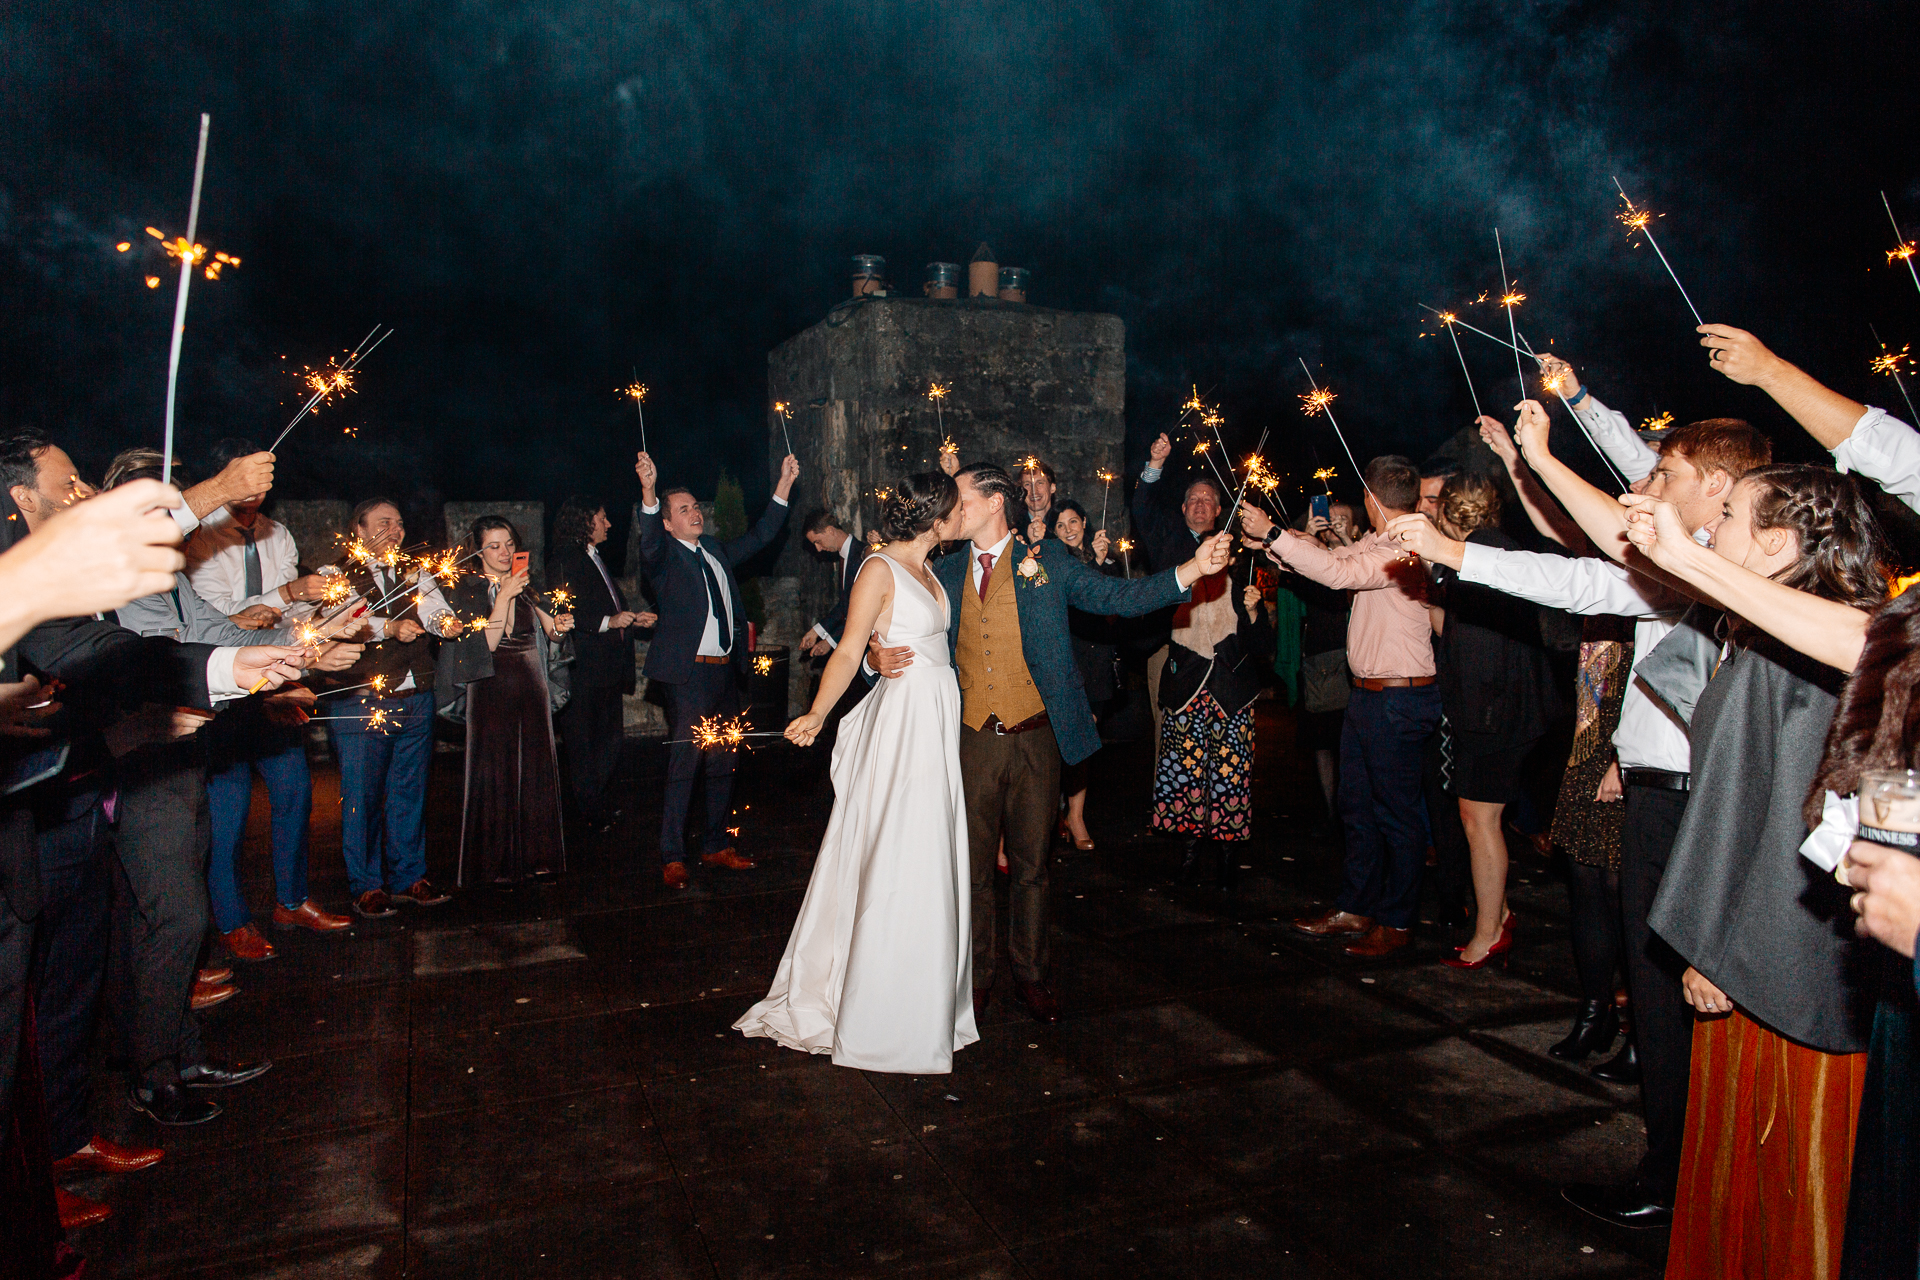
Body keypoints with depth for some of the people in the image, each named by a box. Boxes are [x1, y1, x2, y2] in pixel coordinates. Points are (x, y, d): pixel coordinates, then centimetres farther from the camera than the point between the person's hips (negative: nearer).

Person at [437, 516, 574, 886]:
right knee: (494, 775, -2)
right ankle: (493, 862, 7)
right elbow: (486, 643, -14)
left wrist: (558, 625, -4)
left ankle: (534, 856, 15)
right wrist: (504, 596, -19)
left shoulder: (525, 586, 11)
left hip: (532, 685, 5)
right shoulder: (466, 590, -4)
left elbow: (548, 630, 18)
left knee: (535, 771, 5)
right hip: (492, 687, -5)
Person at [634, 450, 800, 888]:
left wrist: (784, 485, 12)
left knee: (723, 764, 13)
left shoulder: (716, 550, 16)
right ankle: (672, 857, 3)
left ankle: (717, 846, 25)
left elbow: (760, 536, 20)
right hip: (689, 674, -7)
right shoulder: (664, 555, -4)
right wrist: (649, 491, -42)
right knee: (682, 765, -6)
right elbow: (649, 541, -25)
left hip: (726, 671, 7)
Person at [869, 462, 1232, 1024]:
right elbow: (904, 629, 14)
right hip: (971, 743, 2)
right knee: (972, 867, 9)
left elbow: (1117, 596, -4)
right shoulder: (946, 573, 7)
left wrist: (1191, 569, -16)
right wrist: (878, 655, -10)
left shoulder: (1047, 562, 1)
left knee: (1031, 865, 10)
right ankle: (976, 978, 26)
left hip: (1035, 740, -1)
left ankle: (1031, 976, 26)